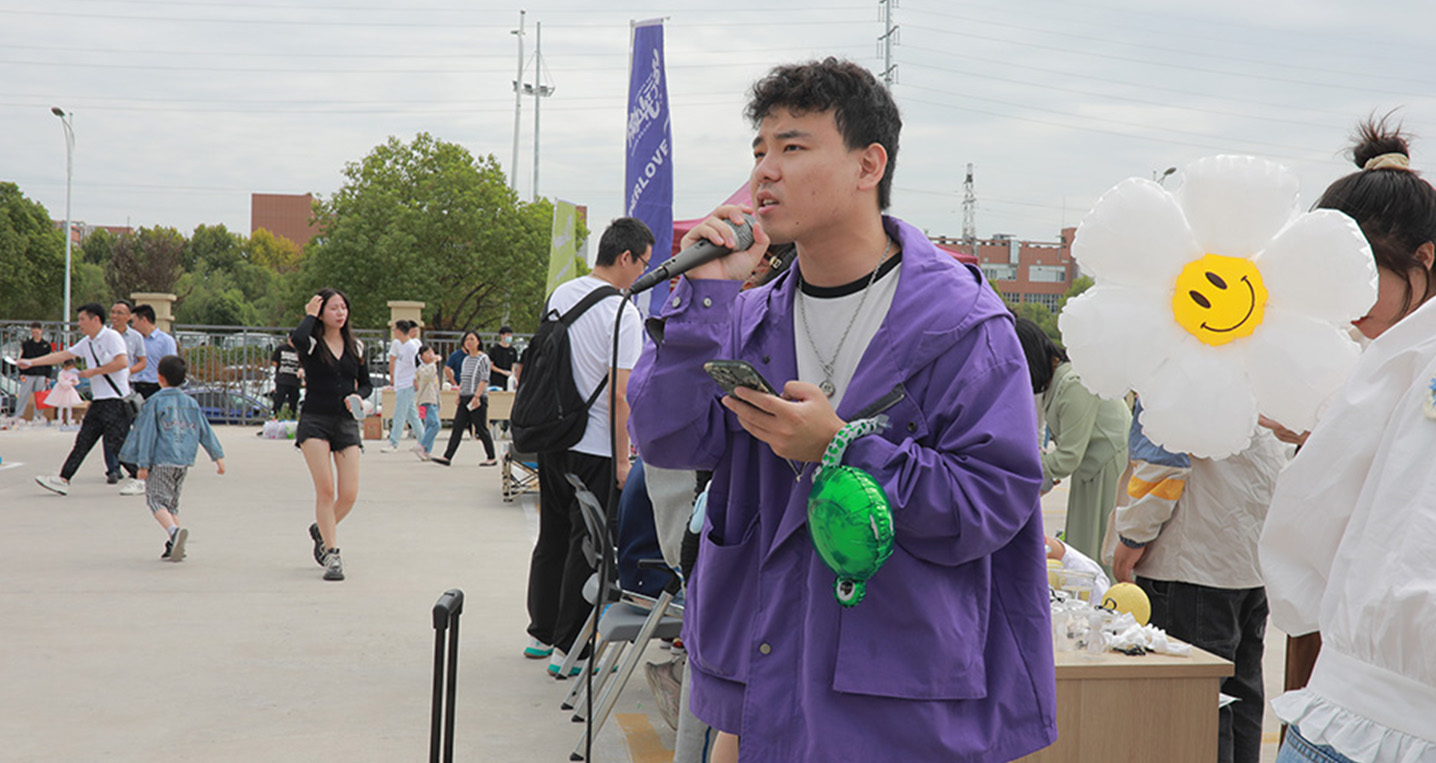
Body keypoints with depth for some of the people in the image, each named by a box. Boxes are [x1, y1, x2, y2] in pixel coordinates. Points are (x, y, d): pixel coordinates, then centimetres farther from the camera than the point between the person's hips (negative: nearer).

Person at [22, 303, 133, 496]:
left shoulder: (111, 337, -9)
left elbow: (122, 362, -21)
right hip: (98, 401, 9)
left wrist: (93, 372, -14)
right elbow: (62, 355, 22)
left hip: (115, 400, -8)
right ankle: (63, 480, 4)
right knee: (82, 441, 5)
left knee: (118, 444, -7)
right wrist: (30, 362, 20)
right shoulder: (87, 342, 17)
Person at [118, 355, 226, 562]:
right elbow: (205, 432, 12)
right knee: (172, 503, 16)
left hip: (162, 461, -6)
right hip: (184, 461, 6)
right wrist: (218, 456, 16)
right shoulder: (191, 403, 10)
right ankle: (174, 545, 9)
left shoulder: (154, 402, -6)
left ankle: (174, 531, -29)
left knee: (156, 500, -3)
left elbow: (146, 434, -7)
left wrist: (143, 464, -5)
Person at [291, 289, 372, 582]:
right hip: (314, 421, -4)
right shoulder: (311, 343, -2)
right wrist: (310, 315, -9)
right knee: (325, 489, -12)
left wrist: (358, 396, -4)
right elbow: (297, 339, -27)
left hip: (346, 423, 4)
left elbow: (366, 384, 19)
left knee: (349, 494, -4)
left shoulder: (355, 347, 12)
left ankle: (321, 530, 27)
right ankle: (332, 555, -2)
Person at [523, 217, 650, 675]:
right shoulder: (622, 312, -15)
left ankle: (541, 634, 28)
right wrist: (622, 460, -13)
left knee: (552, 538, 18)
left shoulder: (559, 295, 9)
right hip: (594, 448, -8)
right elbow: (619, 392, -18)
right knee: (588, 545, 0)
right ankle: (568, 648, 4)